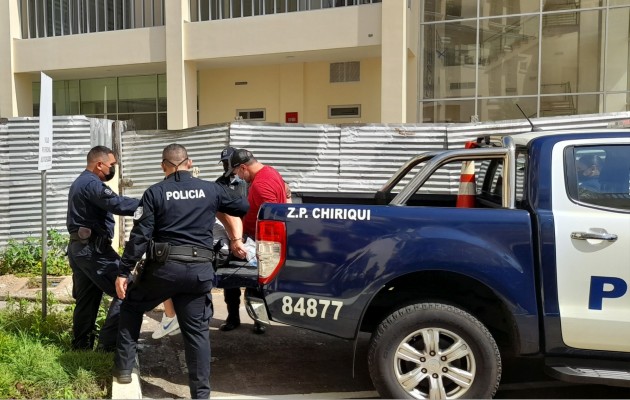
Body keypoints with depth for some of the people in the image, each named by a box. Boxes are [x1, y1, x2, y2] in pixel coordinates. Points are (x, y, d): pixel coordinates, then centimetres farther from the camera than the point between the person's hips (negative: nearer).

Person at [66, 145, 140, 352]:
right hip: (93, 249, -11)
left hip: (78, 247, 11)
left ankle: (81, 346, 23)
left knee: (86, 299, 16)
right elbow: (118, 204, -30)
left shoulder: (80, 183, 20)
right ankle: (108, 345, -9)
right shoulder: (92, 184, -15)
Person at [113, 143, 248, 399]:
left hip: (164, 267, -1)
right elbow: (244, 208, 17)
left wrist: (123, 272, -1)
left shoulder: (154, 193, 0)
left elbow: (139, 236, -5)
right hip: (200, 270, 2)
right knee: (197, 331, 9)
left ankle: (124, 368, 26)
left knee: (131, 307, 24)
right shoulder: (211, 190, 5)